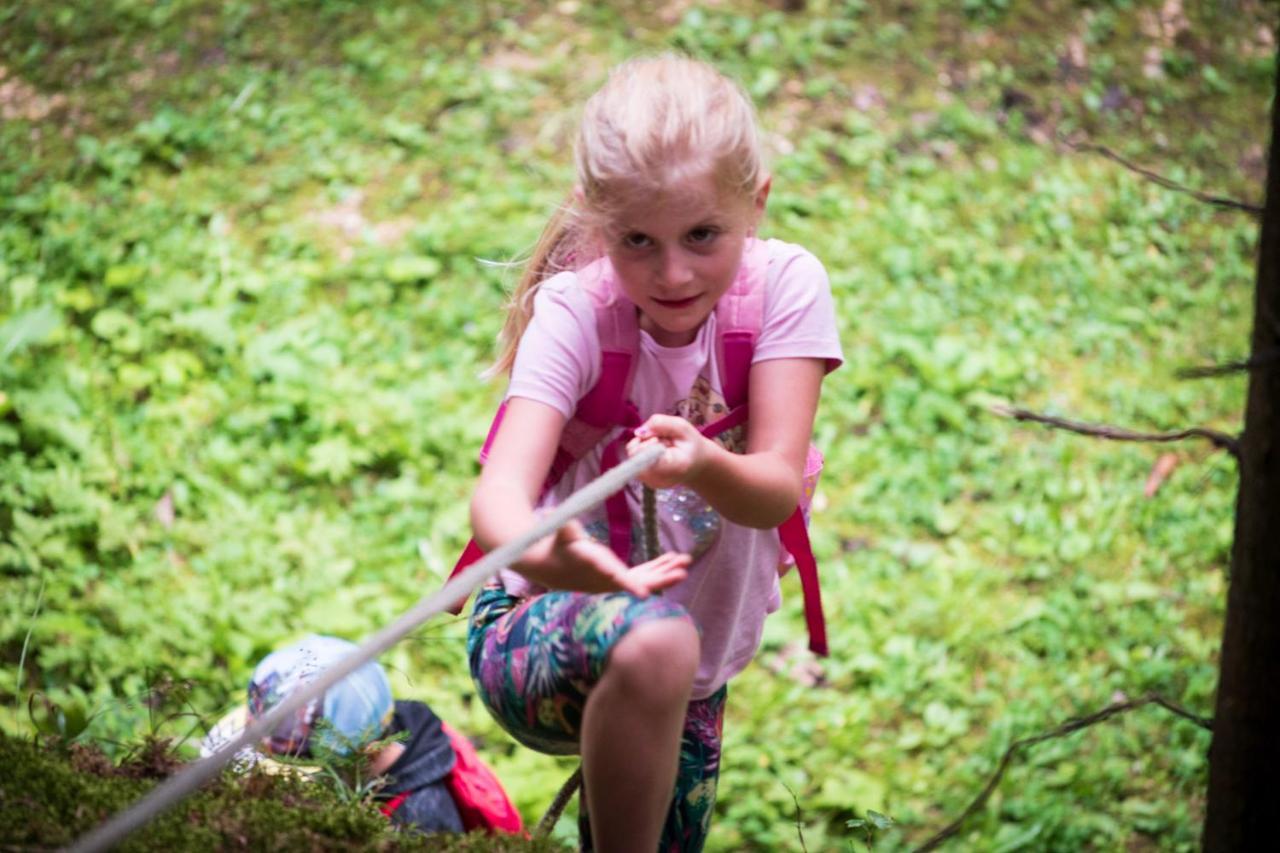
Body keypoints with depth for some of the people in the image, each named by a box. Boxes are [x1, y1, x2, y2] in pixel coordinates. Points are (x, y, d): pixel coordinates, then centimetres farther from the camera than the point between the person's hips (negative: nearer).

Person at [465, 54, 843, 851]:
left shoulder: (784, 283, -14)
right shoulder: (574, 310, -20)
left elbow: (777, 490, -22)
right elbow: (497, 492, -33)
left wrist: (705, 466, -46)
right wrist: (545, 560, -57)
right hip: (540, 633, -4)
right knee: (651, 642, -35)